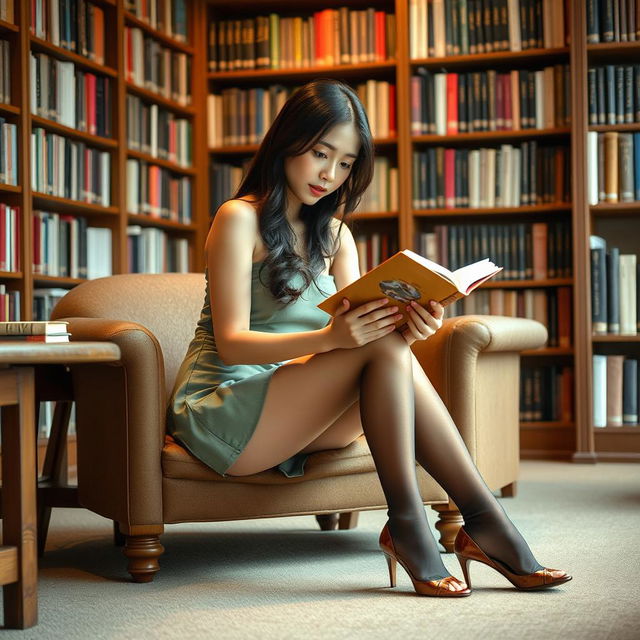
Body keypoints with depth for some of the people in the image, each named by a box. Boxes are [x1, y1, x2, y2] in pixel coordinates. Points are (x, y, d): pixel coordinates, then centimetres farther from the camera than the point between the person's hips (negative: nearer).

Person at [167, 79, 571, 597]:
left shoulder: (334, 234, 15)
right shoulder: (240, 219, -7)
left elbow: (355, 327, 2)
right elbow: (231, 343, -16)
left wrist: (407, 326, -21)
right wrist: (329, 337, -32)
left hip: (285, 416, 6)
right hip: (220, 413, -6)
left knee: (391, 346, -24)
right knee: (383, 350, -26)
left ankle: (408, 525, -28)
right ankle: (484, 520, -25)